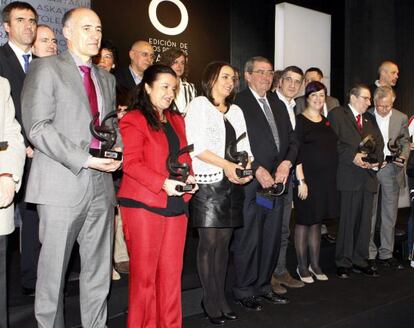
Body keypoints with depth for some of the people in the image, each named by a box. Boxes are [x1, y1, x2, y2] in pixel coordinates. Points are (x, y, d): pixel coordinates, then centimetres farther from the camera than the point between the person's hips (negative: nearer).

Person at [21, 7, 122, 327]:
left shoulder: (107, 78, 19)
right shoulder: (46, 68, -1)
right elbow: (38, 127, -10)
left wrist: (117, 151, 0)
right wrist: (84, 160, -17)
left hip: (101, 185, 6)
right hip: (62, 185, -5)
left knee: (99, 271, 11)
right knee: (53, 271, 5)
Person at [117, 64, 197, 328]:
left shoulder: (176, 120, 19)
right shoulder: (133, 120, -4)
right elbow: (131, 163, -12)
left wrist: (189, 177, 1)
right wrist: (163, 183, -20)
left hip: (176, 204, 6)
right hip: (143, 204, -6)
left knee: (172, 271, 9)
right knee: (144, 272, 4)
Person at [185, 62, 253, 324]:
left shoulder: (236, 111, 19)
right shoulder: (199, 105, 1)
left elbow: (244, 146, 13)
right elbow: (196, 146, -10)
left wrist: (246, 167, -7)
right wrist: (225, 164, -16)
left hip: (233, 183, 6)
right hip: (208, 182, -5)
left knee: (224, 242, 8)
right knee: (209, 242, -2)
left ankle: (221, 297, 18)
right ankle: (211, 301, 9)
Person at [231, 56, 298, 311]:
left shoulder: (278, 105, 19)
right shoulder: (238, 103, -5)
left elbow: (292, 139, 17)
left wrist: (287, 162, -2)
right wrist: (257, 170, -16)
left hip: (276, 182, 7)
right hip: (250, 182, -7)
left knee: (272, 239, 12)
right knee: (248, 240, 0)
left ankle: (263, 286, 27)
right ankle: (245, 291, 15)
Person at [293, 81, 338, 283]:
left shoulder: (326, 122, 13)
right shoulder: (300, 121, -7)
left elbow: (332, 149, 17)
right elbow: (296, 153, -12)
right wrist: (301, 180, -18)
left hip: (326, 180, 6)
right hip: (307, 179, -6)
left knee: (316, 222, 14)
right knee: (303, 222, 3)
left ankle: (314, 265, 24)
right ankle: (302, 266, 15)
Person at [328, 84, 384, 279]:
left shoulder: (370, 119, 21)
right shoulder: (336, 114, 2)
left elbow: (378, 144, 15)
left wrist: (376, 161, -4)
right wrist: (352, 156, -17)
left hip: (369, 176, 6)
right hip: (349, 177, -6)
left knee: (365, 221, 9)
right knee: (347, 220, -2)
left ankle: (359, 261, 20)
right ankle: (343, 263, 10)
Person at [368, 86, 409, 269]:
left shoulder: (401, 118, 6)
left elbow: (405, 142, 12)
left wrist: (403, 156, -9)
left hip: (392, 169, 2)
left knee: (390, 214, 8)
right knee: (369, 213, 4)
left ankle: (386, 254, 20)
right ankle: (369, 254, 14)